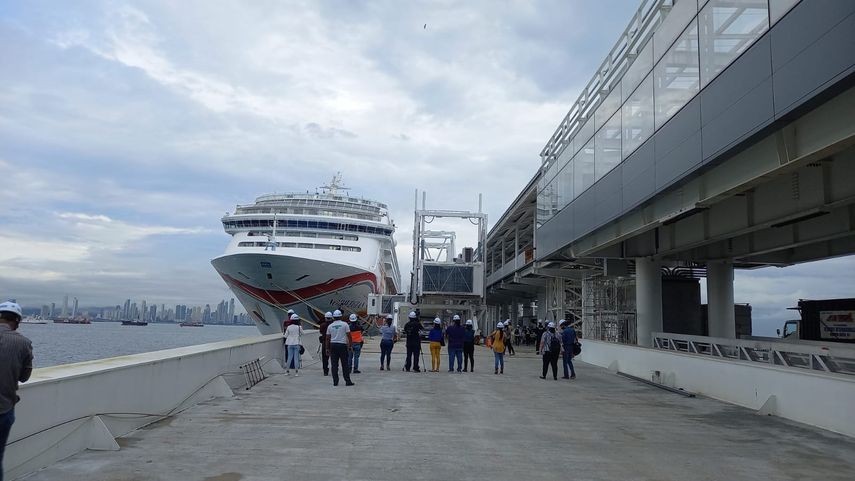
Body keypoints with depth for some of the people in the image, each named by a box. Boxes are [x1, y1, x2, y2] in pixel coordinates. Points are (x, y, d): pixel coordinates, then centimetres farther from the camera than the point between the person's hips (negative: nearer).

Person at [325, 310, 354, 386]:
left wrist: (328, 348, 13)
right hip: (342, 345, -2)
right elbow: (349, 336, -4)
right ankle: (347, 381, 2)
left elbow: (328, 338, 6)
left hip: (333, 345, 2)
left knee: (334, 365, 5)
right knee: (345, 364, 2)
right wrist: (349, 346, 2)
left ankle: (335, 381, 5)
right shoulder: (345, 324, -2)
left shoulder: (330, 326, 5)